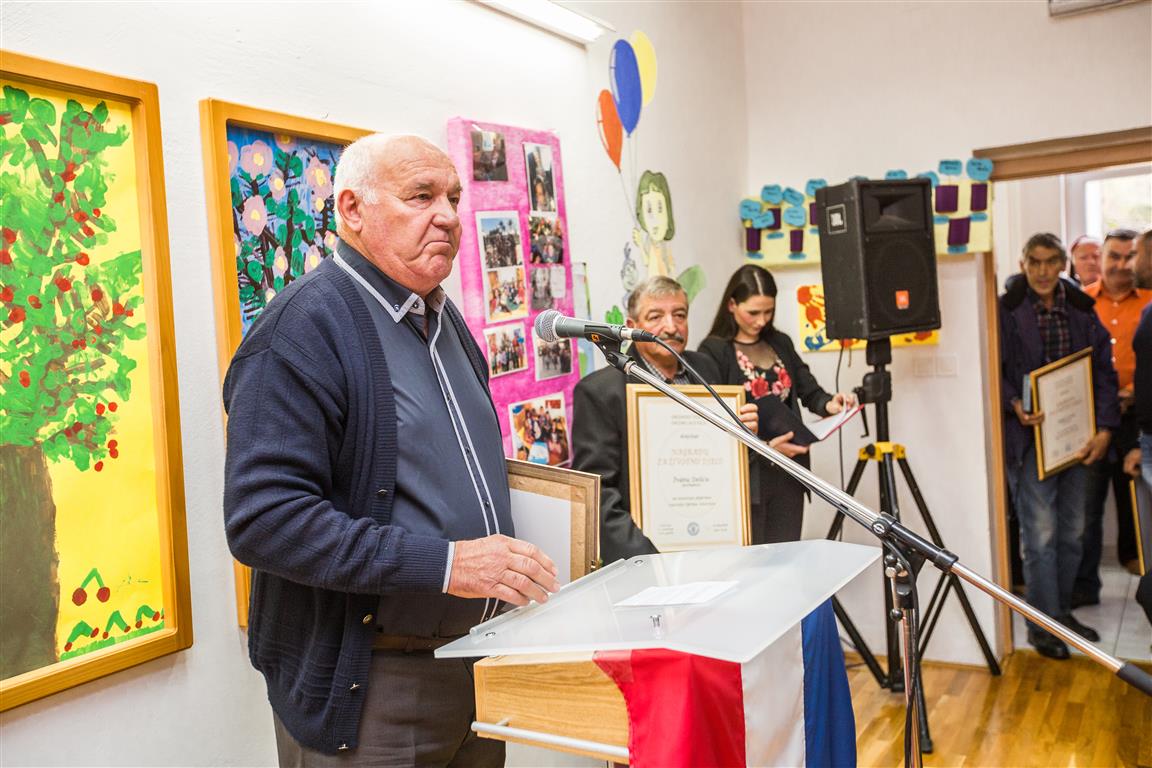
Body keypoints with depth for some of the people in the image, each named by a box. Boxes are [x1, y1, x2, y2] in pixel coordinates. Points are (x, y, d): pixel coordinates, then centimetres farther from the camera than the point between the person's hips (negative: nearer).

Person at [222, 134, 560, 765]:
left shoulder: (445, 319, 11)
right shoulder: (302, 329, -17)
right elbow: (263, 519, -25)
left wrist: (505, 565, 8)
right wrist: (442, 563, -28)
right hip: (369, 690, -8)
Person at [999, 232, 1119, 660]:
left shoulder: (1081, 310, 7)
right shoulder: (1006, 311, -7)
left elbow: (1104, 371, 7)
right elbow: (994, 372, -7)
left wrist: (1104, 428, -2)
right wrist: (1014, 405, -25)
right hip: (1030, 436, -5)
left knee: (1071, 531, 13)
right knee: (1040, 533, -4)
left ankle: (1061, 611, 29)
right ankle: (1042, 625, 8)